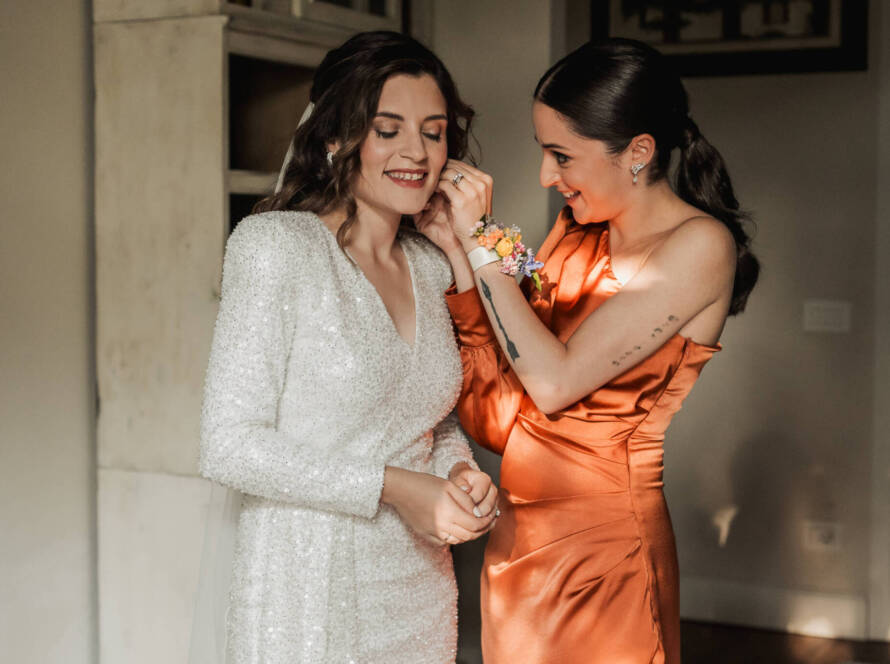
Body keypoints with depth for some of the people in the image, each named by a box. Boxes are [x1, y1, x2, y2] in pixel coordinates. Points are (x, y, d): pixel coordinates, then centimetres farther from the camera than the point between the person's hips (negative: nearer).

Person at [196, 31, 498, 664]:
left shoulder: (431, 264, 6)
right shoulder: (276, 245, -13)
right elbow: (230, 446, -17)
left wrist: (460, 470, -3)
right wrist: (393, 487, -20)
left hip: (419, 593, 6)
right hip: (307, 593, -6)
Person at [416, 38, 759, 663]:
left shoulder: (699, 244, -15)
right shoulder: (577, 231, 5)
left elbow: (555, 381, -21)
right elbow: (500, 395, 1)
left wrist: (482, 241, -14)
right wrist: (456, 247, -6)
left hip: (603, 541, -6)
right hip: (520, 533, 7)